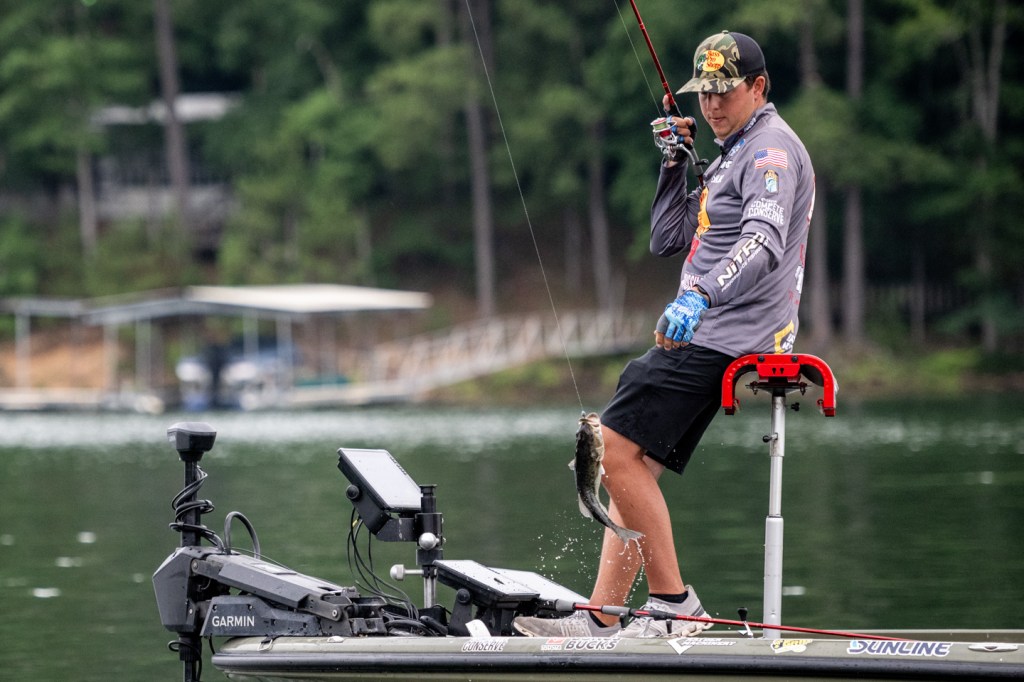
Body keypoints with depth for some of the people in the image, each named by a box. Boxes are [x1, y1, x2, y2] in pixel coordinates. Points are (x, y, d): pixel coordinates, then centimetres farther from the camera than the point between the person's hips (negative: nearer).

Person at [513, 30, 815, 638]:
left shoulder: (772, 148, -8)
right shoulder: (733, 154, 25)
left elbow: (763, 240, -27)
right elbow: (667, 240, 24)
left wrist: (701, 297, -40)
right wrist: (675, 165, 12)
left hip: (720, 338, -10)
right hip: (706, 340, 10)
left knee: (615, 451, -17)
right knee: (633, 467, 7)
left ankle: (674, 602, -14)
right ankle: (600, 620, 8)